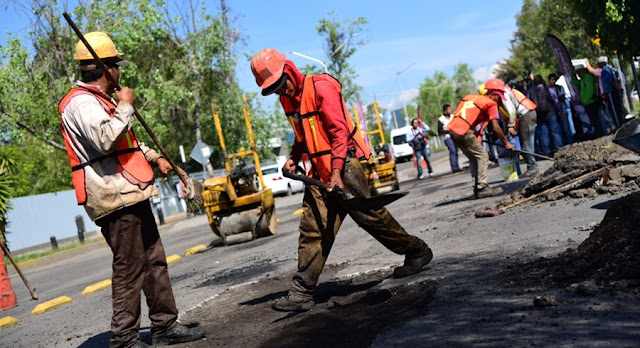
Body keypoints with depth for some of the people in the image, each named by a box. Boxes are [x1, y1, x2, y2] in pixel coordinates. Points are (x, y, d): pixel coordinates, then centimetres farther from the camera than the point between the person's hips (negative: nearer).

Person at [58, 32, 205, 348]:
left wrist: (154, 157, 25)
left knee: (154, 261, 13)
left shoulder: (100, 100, 22)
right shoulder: (82, 103, -12)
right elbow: (106, 139, -29)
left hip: (131, 194, 11)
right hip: (115, 198, -11)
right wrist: (125, 106, -17)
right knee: (130, 269, -7)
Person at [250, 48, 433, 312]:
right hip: (318, 174, 7)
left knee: (370, 216, -2)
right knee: (312, 230, 1)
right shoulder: (287, 98, 12)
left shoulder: (321, 87, -14)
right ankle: (302, 291, 3)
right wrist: (294, 157, 9)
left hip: (344, 165, -7)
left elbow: (339, 131, -19)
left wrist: (337, 172, -27)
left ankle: (417, 252, 18)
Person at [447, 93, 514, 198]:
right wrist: (506, 142, 6)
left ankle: (477, 189, 16)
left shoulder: (469, 97, 23)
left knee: (473, 158, 17)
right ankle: (482, 188, -3)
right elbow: (495, 128, -6)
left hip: (452, 130, 8)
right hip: (464, 132, -8)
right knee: (482, 156, 2)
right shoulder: (491, 104, 1)